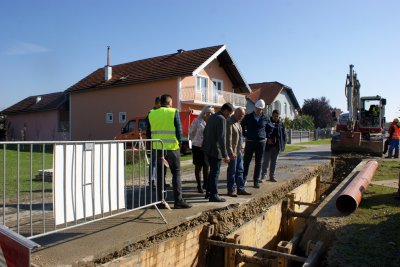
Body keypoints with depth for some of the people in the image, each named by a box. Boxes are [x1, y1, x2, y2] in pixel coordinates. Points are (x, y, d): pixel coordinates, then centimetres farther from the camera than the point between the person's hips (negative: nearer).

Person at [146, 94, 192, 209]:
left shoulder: (151, 114, 5)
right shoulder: (174, 112, -6)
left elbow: (148, 132, 8)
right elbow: (179, 130, -7)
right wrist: (179, 141, 8)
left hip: (157, 148, 4)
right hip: (172, 147, -3)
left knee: (159, 174, 10)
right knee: (176, 173, 6)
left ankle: (160, 201, 13)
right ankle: (178, 200, 5)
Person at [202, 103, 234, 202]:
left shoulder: (211, 117, 12)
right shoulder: (222, 119, -16)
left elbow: (205, 132, 19)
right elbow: (222, 138, -22)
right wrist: (225, 155, -20)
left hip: (208, 149, 9)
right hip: (215, 150, -9)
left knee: (212, 171, 19)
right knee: (215, 172, 0)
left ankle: (209, 192, 27)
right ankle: (214, 195, 7)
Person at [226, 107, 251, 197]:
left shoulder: (237, 122, 13)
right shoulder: (229, 122, -16)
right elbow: (228, 139, -21)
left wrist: (240, 148, 16)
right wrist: (231, 152, -23)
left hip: (239, 150, 9)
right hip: (233, 151, -9)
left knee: (240, 170, 13)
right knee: (232, 171, 0)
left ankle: (240, 189, 22)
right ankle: (230, 190, 11)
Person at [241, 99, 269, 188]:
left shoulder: (265, 119, 2)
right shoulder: (248, 117, -1)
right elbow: (242, 126, 13)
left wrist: (266, 136, 11)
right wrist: (245, 134, 5)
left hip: (261, 142, 1)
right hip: (250, 142, -1)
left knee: (258, 163, 5)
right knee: (246, 161, 2)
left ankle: (256, 181, 12)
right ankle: (243, 179, 12)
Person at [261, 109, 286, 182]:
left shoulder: (281, 124, 9)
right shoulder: (267, 122, -3)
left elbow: (284, 134, 12)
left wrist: (283, 144, 4)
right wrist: (267, 139, -20)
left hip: (277, 146, 4)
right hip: (268, 145, -4)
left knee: (274, 162, 11)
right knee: (266, 161, -1)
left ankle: (272, 176, 19)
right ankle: (264, 175, 9)